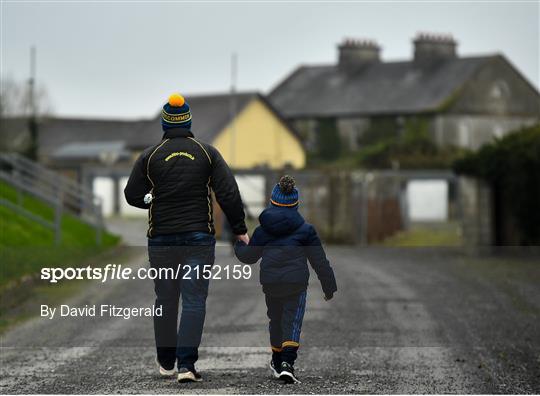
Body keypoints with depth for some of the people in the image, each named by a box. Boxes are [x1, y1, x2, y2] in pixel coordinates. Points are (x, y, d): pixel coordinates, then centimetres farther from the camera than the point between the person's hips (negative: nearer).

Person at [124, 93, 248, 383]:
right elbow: (229, 193, -5)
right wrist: (239, 229, 2)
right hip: (200, 238, -1)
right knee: (194, 300, -1)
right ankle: (186, 364, -12)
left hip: (161, 239, 1)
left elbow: (132, 195, 2)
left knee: (165, 300, 12)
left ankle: (166, 363, 21)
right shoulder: (207, 153, 0)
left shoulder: (150, 156, -1)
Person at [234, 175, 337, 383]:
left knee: (276, 320, 21)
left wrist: (238, 245, 37)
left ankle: (277, 362, 35)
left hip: (270, 284, 3)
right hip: (296, 283, -3)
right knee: (292, 321, -2)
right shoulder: (304, 229, -1)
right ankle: (287, 362, -23)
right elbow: (320, 261, 1)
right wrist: (329, 287, 9)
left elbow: (248, 256, 14)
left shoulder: (263, 229, 4)